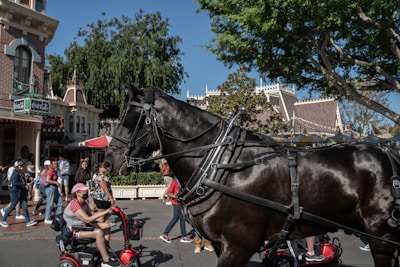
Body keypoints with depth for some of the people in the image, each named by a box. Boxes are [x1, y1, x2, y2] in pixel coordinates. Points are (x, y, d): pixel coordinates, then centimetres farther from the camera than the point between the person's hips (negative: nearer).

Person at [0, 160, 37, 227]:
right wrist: (24, 185, -23)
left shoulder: (21, 173, 14)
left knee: (25, 207, 4)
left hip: (22, 193, 8)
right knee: (12, 207, 3)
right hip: (16, 193, -8)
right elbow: (14, 183, -25)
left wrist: (26, 185, 7)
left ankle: (28, 221, 3)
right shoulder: (15, 173, -14)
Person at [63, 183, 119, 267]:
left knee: (106, 226, 2)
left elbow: (91, 214, 8)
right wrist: (105, 212, -31)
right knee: (99, 232, -29)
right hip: (75, 230, -10)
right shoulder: (74, 204, -25)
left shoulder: (83, 203, 5)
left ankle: (105, 253, 4)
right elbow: (87, 219, -33)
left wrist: (106, 211, -8)